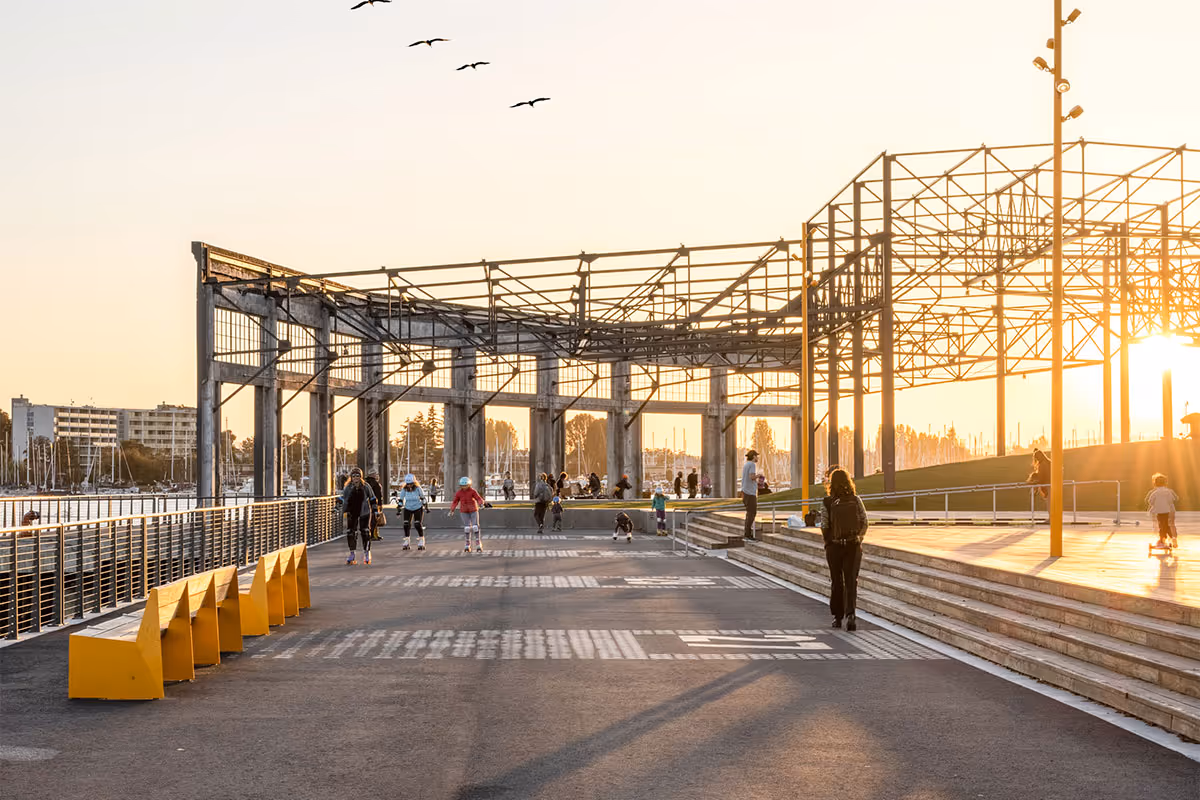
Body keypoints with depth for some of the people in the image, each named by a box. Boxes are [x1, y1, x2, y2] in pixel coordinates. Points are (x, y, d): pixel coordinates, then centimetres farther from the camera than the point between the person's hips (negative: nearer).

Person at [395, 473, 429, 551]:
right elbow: (400, 499, -1)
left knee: (417, 524, -11)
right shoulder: (404, 489, -12)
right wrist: (399, 509, -2)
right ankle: (406, 543, 5)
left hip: (418, 508, -2)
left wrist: (425, 506, 0)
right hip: (408, 509, 2)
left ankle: (421, 542, 3)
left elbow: (423, 497, -3)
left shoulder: (418, 488, -16)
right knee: (406, 524, -7)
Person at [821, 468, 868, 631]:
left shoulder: (828, 502, -8)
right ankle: (850, 613, -17)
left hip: (834, 546, 0)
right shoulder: (856, 500, -3)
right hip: (853, 545, 0)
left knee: (836, 581, 12)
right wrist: (859, 539, 11)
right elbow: (864, 522, -2)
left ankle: (837, 617, 18)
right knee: (851, 581, 2)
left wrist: (828, 541, 7)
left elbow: (824, 526, -9)